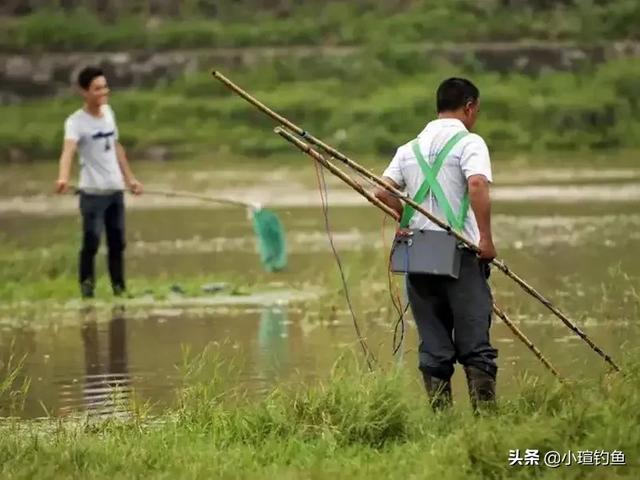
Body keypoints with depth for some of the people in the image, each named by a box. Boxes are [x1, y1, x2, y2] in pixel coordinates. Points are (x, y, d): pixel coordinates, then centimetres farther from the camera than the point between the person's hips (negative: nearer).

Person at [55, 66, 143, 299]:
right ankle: (87, 285, -2)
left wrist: (129, 178, 23)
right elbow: (68, 150, -34)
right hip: (93, 192, -6)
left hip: (116, 189, 6)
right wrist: (63, 177, -52)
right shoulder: (76, 121, -15)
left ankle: (119, 288, 18)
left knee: (117, 242, 10)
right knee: (91, 241, -13)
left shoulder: (108, 112, 8)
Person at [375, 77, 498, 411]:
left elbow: (382, 192, 6)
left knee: (433, 347, 7)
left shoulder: (410, 148, 14)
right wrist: (486, 239, -17)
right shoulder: (469, 142, -4)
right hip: (460, 256, -5)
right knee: (475, 343, -3)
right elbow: (478, 186, -20)